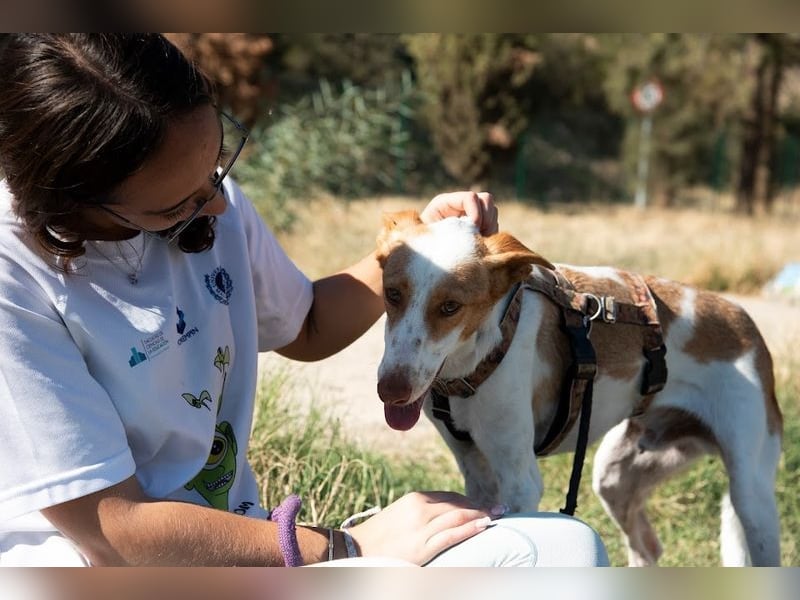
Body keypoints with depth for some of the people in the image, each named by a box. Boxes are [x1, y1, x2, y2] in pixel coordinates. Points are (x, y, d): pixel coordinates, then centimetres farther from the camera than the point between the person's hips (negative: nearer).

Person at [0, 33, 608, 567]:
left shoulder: (209, 200, 0)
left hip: (235, 542, 7)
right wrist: (345, 549, -17)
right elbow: (112, 527, -20)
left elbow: (306, 328, 20)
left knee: (568, 547, -6)